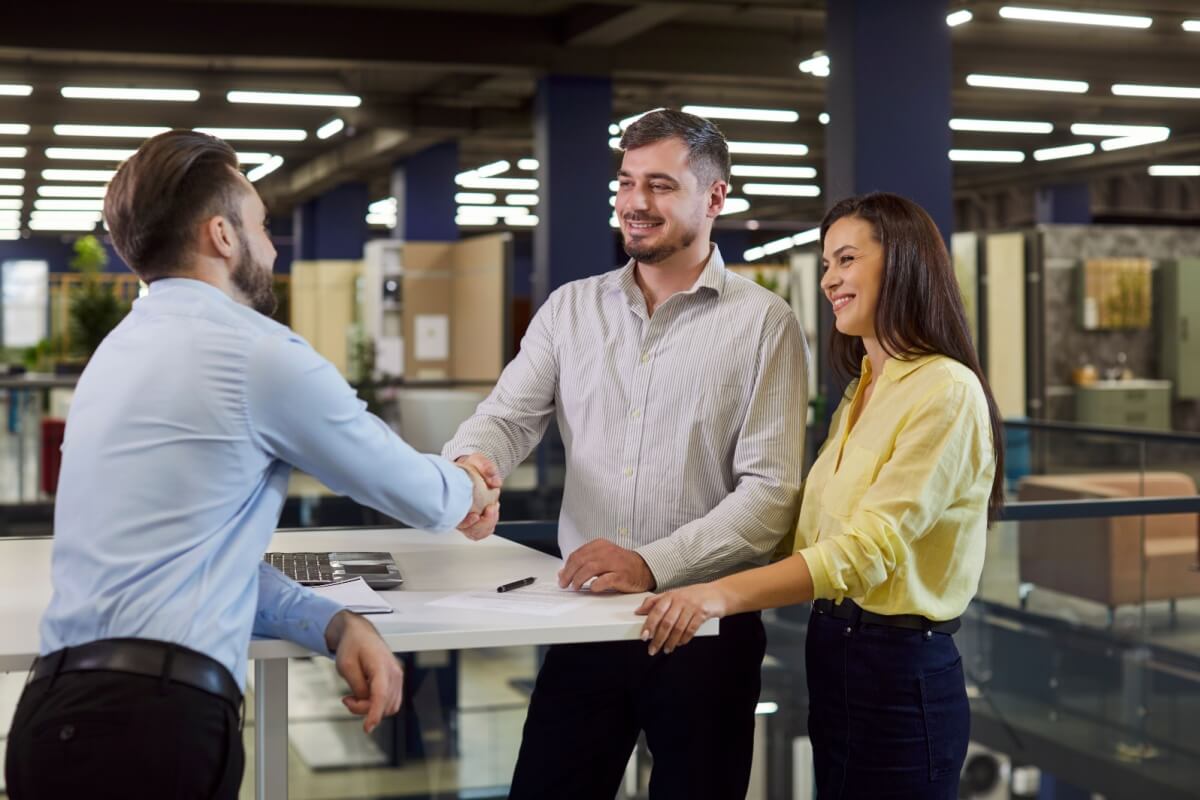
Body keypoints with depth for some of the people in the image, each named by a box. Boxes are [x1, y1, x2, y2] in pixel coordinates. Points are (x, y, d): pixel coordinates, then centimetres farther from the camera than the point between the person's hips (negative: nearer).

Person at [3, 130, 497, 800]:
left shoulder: (122, 350, 18)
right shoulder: (258, 351, -9)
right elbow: (413, 492, 3)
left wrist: (335, 624, 5)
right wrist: (467, 489, 25)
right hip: (153, 722, -8)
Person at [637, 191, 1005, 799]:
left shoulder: (946, 391, -15)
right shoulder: (859, 396, 14)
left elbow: (870, 550, -24)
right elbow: (810, 538, 7)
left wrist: (725, 593, -35)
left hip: (900, 678, -8)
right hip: (831, 655, 8)